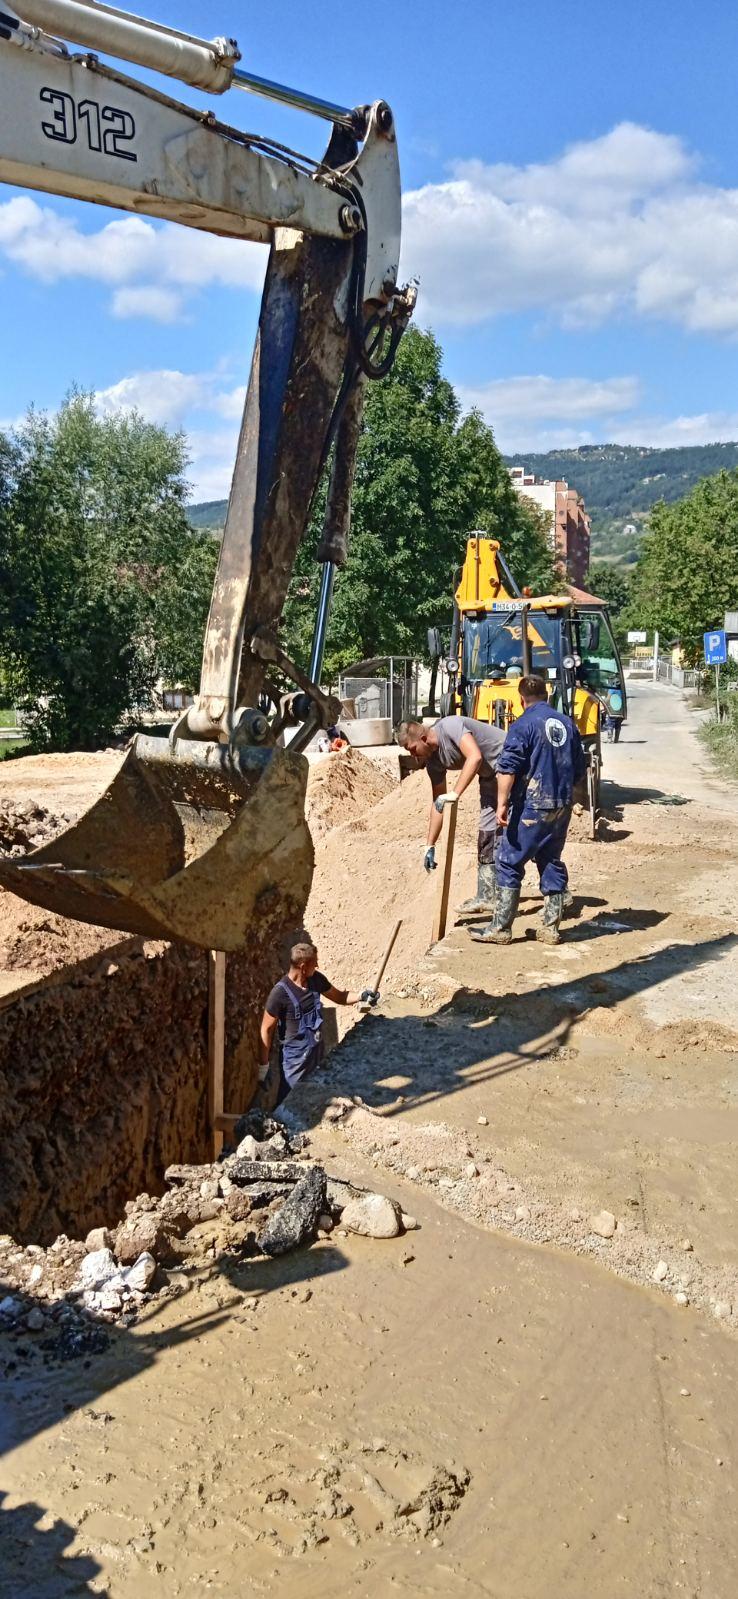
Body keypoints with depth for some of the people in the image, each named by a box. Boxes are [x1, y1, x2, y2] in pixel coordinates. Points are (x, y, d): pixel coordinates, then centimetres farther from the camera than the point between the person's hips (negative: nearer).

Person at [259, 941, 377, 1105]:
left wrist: (361, 996, -9)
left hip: (317, 1052, 6)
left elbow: (339, 996, 10)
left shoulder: (316, 979, -7)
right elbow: (267, 1029, -15)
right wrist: (264, 1065, -11)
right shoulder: (281, 993, -25)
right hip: (295, 1058, -6)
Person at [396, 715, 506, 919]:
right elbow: (438, 803, 6)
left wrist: (454, 795, -37)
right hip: (489, 776, 9)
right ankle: (486, 896, 11)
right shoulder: (433, 760, 0)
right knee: (488, 832, 7)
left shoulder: (449, 726, -24)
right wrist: (430, 846, 5)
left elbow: (475, 757, -37)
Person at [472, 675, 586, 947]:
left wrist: (502, 804, -16)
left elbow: (508, 769, -17)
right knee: (552, 863, 14)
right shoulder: (567, 724, 11)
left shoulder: (523, 725, -8)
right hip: (563, 806, 6)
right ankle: (550, 928, 16)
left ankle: (500, 928, 1)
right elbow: (579, 769, 17)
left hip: (532, 805, -6)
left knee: (510, 863, 1)